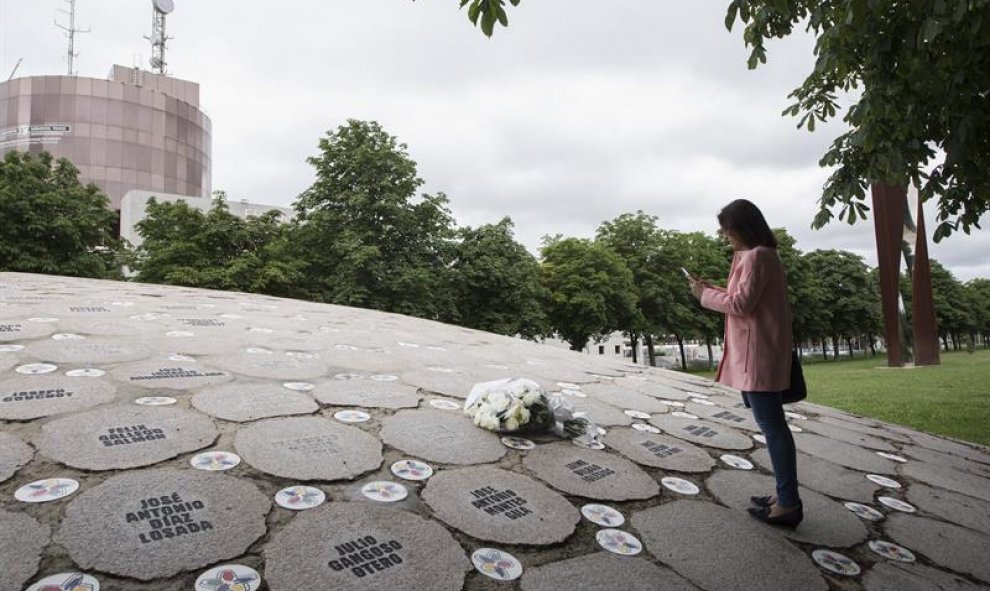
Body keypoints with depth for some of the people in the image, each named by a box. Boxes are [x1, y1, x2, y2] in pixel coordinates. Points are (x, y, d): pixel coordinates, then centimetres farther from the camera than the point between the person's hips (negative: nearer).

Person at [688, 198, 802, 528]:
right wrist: (711, 289, 9)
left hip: (759, 353, -11)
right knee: (772, 423, 14)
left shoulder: (755, 256, -15)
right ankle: (786, 496, 23)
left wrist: (705, 295, -7)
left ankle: (788, 504, 2)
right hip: (758, 352, 11)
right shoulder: (761, 255, 18)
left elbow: (741, 304, -18)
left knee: (771, 425, -6)